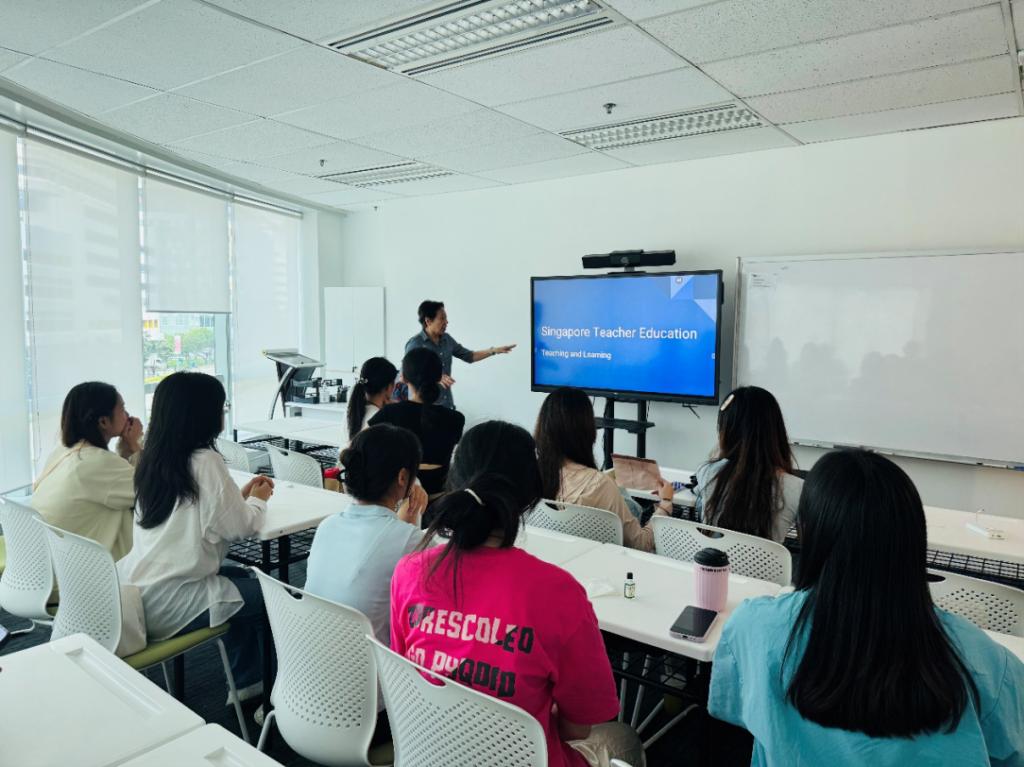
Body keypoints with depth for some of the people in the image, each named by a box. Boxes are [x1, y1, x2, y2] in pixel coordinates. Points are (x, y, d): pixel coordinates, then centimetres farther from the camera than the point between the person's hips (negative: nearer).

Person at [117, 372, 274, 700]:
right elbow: (240, 526, -12)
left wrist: (241, 494, 16)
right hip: (168, 604, -8)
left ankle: (246, 685, 31)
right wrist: (257, 500, 7)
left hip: (133, 592, 9)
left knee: (242, 578, 24)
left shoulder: (153, 459, 6)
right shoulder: (205, 461, -18)